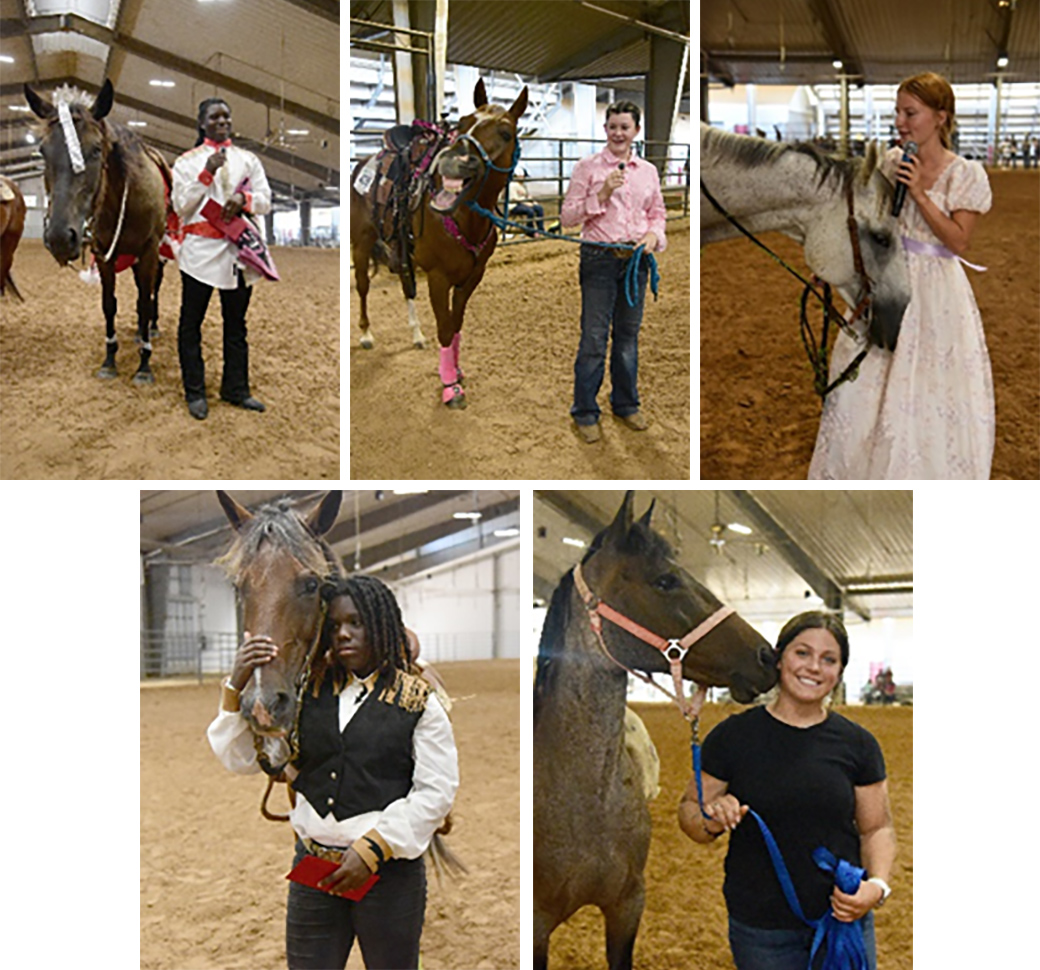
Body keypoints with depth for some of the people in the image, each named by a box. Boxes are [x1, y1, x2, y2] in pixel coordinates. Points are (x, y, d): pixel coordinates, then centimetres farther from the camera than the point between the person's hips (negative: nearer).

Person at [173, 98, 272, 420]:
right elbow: (181, 206, -5)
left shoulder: (248, 159, 12)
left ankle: (236, 388, 18)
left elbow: (265, 201, 7)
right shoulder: (187, 161, 4)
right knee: (191, 323, 1)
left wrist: (244, 199, -14)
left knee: (236, 324, 9)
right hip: (200, 251, -3)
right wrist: (207, 174, -14)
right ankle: (194, 392, 8)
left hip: (238, 250, 3)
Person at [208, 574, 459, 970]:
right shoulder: (309, 692, 7)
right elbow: (242, 759, 7)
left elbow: (436, 791, -7)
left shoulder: (417, 700, -3)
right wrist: (236, 687, -7)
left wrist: (372, 849, -13)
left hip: (389, 871, -3)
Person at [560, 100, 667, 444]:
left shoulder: (648, 171, 10)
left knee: (628, 336, 12)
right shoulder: (587, 168, -2)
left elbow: (657, 213, 18)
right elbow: (568, 216, -6)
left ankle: (626, 404, 26)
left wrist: (654, 234, -3)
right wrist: (602, 194, -16)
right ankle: (585, 412, 8)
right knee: (594, 338, -2)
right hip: (600, 259, -4)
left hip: (635, 260, 4)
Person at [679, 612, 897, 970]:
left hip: (845, 921, 2)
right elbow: (689, 810, 2)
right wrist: (711, 821, -20)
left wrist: (877, 885, -12)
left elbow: (877, 828, 6)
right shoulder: (733, 736, -5)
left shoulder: (857, 745, 1)